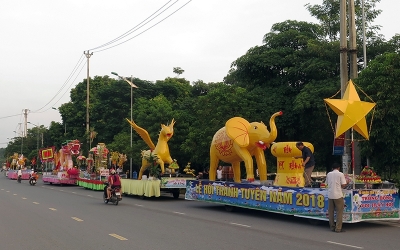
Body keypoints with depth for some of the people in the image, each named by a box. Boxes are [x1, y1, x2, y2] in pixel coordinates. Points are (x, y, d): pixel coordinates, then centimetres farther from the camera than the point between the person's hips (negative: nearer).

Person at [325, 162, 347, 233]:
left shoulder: (328, 174, 9)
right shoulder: (340, 174, -4)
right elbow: (343, 185, -7)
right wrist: (346, 183, 13)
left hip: (330, 195, 4)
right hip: (338, 195, -4)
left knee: (331, 211, 11)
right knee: (339, 212, 1)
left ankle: (332, 227, 15)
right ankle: (338, 228, -1)